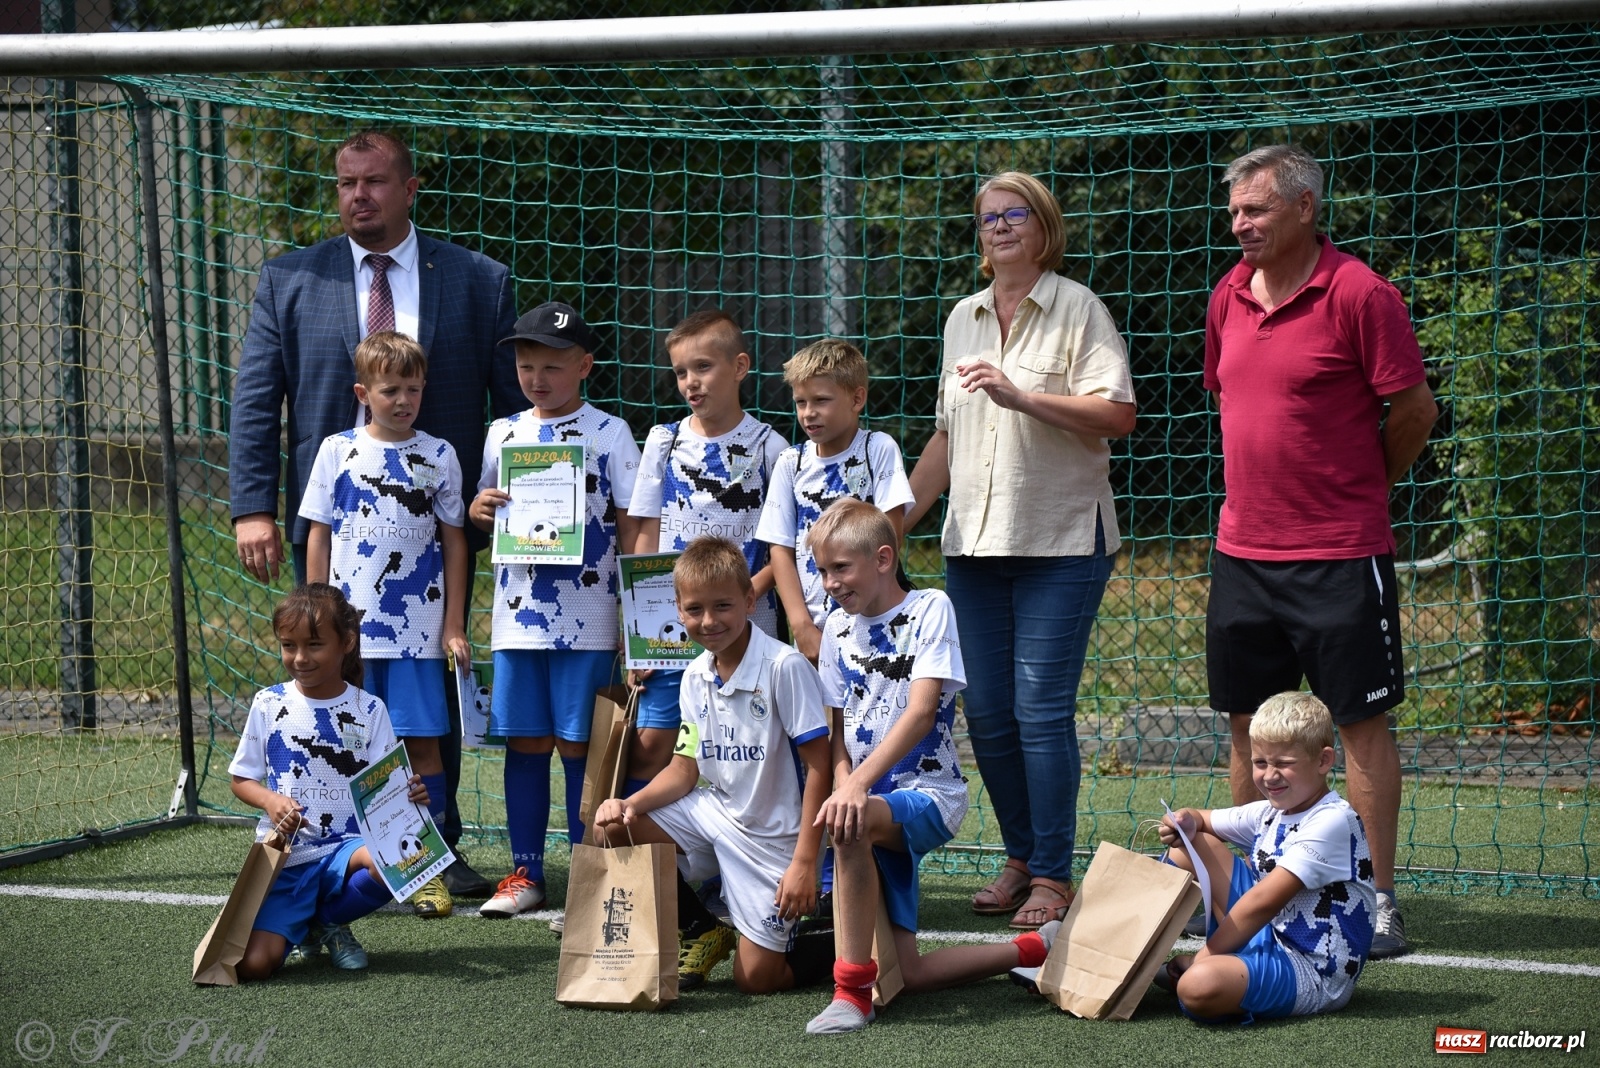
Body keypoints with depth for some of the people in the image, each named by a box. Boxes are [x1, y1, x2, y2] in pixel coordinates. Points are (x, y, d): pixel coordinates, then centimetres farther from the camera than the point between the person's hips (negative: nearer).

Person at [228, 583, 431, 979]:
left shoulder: (368, 709, 3)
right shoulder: (269, 704, 3)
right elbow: (241, 779, 10)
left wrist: (409, 795, -21)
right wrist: (271, 800, -12)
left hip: (346, 846, 1)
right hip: (284, 857, -1)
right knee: (252, 963, -23)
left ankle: (329, 920, -1)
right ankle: (300, 928, 18)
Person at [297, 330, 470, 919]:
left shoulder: (438, 456, 5)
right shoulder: (337, 451, 4)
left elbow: (453, 542, 7)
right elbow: (319, 537, 7)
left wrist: (454, 625, 3)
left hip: (418, 628, 0)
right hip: (349, 626, 0)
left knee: (423, 743, -1)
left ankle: (428, 869, 6)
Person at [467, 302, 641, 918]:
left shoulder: (608, 433, 0)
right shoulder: (503, 435, 11)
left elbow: (629, 522, -1)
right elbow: (487, 518, 19)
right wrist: (477, 511, -5)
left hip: (587, 618, -4)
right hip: (517, 614, 4)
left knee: (578, 743, 0)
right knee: (524, 741, 7)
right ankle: (526, 872, 14)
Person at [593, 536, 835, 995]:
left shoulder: (785, 668, -21)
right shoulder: (695, 677, 1)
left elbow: (819, 768, -20)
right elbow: (685, 770, 6)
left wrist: (804, 862, -22)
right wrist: (631, 803, -14)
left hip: (770, 835, -7)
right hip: (716, 813, 7)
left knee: (756, 978, -8)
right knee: (614, 825, -8)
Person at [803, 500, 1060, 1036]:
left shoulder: (930, 609, -6)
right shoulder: (838, 628, 10)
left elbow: (921, 713, -18)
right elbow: (839, 731, 10)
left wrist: (859, 784, -30)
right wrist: (844, 785, -13)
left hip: (928, 794, -6)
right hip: (875, 803, 6)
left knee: (853, 822, -40)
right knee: (904, 974, -3)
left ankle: (853, 991, -33)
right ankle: (1036, 949, 17)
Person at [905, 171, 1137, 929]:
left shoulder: (1077, 310, -2)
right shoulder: (963, 319, 17)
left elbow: (1118, 413, -14)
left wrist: (1021, 395, -19)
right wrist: (899, 515, 18)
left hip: (1060, 540, -6)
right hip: (974, 541, 6)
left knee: (1041, 709, -9)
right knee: (986, 712, 5)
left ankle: (1053, 875, -2)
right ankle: (1020, 857, 18)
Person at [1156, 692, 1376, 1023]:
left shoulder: (1331, 822, -18)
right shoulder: (1271, 813, 9)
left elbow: (1263, 901, -22)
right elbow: (1202, 820, 21)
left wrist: (1202, 958, -18)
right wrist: (1187, 822, -5)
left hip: (1314, 973, -9)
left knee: (1199, 986, -37)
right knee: (1195, 845, 8)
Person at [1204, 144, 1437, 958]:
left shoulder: (1358, 294, -11)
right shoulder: (1230, 296, 8)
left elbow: (1414, 409, -7)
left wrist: (1360, 489, 5)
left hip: (1339, 554, -6)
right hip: (1243, 549, 6)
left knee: (1361, 722, -1)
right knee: (1248, 722, 10)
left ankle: (1378, 901, 5)